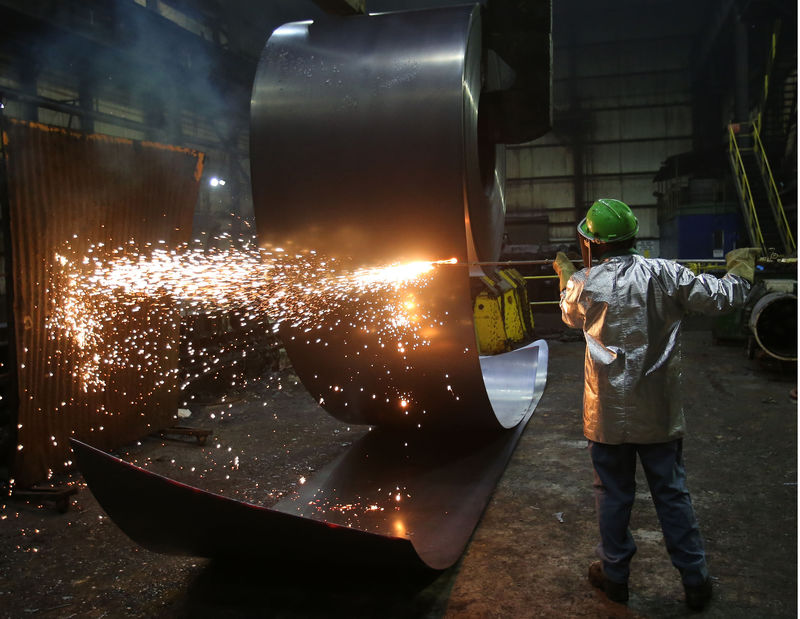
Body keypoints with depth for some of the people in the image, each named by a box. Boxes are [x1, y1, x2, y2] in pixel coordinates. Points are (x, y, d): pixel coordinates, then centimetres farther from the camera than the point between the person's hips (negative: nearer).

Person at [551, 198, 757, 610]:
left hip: (607, 413, -1)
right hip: (658, 412, 1)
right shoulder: (664, 274, -9)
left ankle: (615, 575, 29)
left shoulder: (583, 284, -9)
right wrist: (741, 266, 18)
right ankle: (695, 581, 25)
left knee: (613, 494, 14)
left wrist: (565, 276, 31)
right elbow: (722, 298, -2)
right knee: (672, 492, 14)